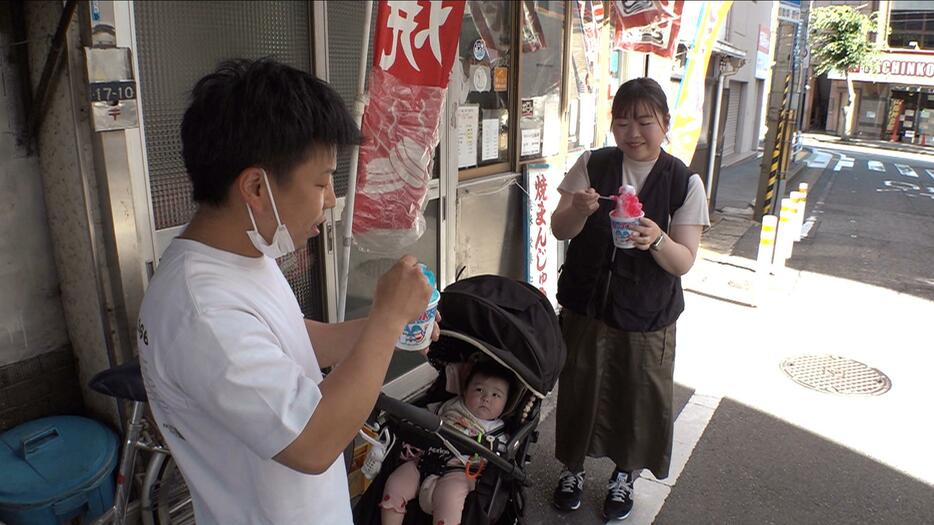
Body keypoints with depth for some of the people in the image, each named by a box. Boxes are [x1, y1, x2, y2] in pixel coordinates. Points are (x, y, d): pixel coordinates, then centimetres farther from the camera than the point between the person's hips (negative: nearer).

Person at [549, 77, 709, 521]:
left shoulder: (684, 182, -8)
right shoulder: (591, 165, -4)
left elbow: (683, 262, -10)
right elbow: (560, 230, -4)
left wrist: (657, 239, -32)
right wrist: (579, 210, -26)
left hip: (647, 317, -1)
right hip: (585, 305, 1)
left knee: (639, 396, 12)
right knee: (579, 390, 13)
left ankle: (625, 473, 40)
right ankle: (573, 467, 39)